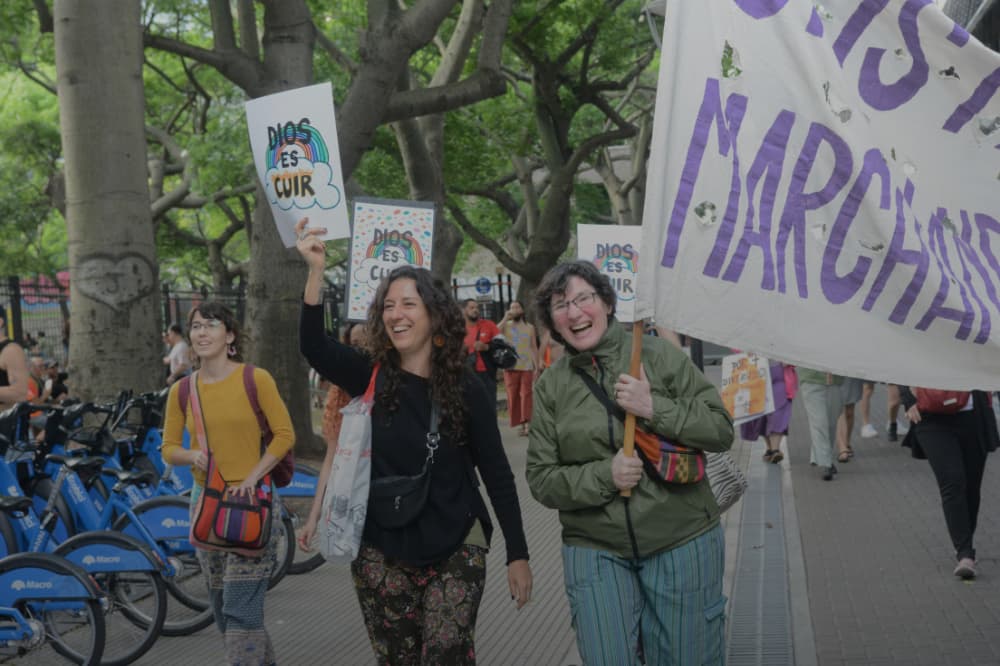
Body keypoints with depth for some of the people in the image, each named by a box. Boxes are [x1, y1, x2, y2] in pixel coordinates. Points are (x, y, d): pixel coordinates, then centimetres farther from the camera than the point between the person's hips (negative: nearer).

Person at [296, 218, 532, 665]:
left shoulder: (465, 389, -3)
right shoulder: (371, 377, 0)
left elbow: (496, 474, 0)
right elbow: (313, 347, -19)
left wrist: (517, 554, -3)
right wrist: (316, 269, -29)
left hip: (454, 550, -2)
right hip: (381, 551, 2)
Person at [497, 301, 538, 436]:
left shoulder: (530, 327, 10)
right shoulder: (506, 325, 6)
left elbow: (534, 347, 10)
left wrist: (537, 367, 4)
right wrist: (505, 318, -13)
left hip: (527, 367, 0)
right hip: (510, 367, 0)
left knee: (527, 395, -6)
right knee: (513, 396, 1)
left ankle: (527, 423, -9)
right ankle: (519, 423, 7)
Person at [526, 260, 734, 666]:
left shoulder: (658, 355, -2)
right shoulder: (551, 385, 4)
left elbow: (722, 430, -3)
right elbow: (541, 480, 2)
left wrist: (656, 408, -19)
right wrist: (604, 475, -16)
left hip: (681, 543, -1)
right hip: (594, 551, 1)